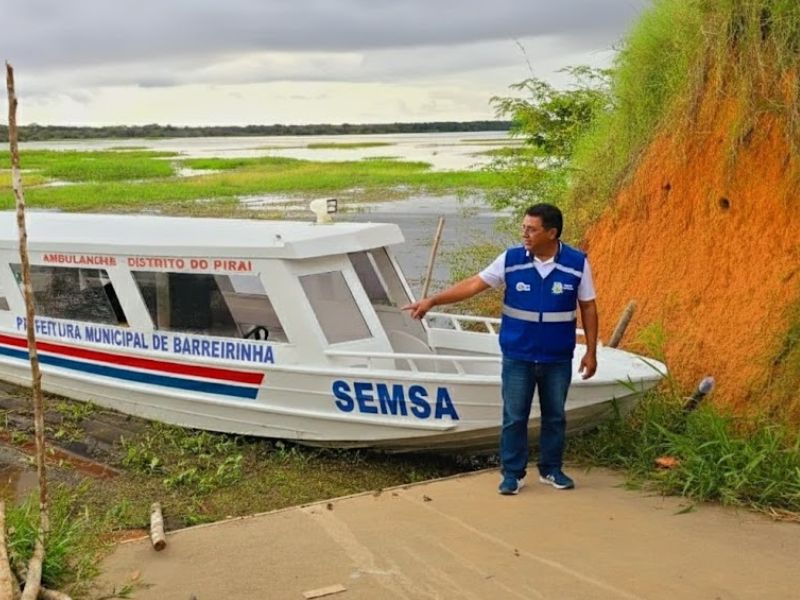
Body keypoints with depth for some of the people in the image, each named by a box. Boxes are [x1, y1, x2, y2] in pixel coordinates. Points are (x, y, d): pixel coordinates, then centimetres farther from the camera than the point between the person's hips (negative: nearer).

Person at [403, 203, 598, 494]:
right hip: (517, 357, 0)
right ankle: (512, 473, 18)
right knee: (514, 417, 5)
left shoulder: (577, 263, -8)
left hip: (557, 359, 0)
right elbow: (472, 285, -6)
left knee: (555, 416, 13)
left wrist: (591, 352, -1)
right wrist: (431, 300, -13)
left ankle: (551, 470, 29)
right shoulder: (510, 259, -8)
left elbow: (588, 308, 0)